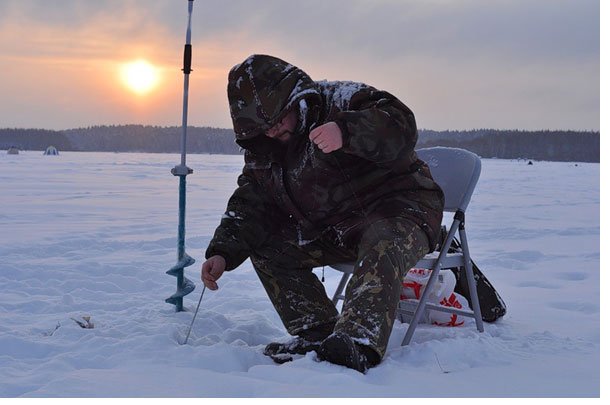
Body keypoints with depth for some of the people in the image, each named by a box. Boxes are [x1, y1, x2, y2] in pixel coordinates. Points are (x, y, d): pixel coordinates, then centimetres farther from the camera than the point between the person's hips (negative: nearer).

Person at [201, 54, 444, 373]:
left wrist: (346, 131, -45)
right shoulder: (262, 151, 7)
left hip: (400, 207, -7)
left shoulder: (343, 99, -13)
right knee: (266, 246, -4)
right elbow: (249, 205, 5)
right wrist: (222, 253, -12)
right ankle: (318, 333, -12)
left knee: (382, 247, -39)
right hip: (333, 231, 7)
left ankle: (358, 343, -53)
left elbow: (402, 125, -28)